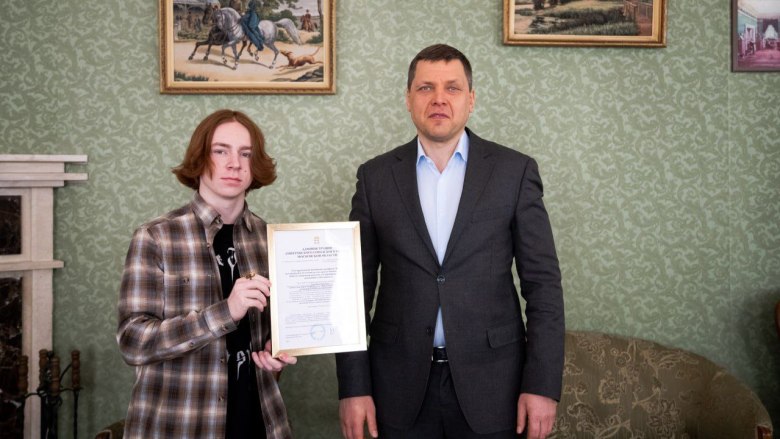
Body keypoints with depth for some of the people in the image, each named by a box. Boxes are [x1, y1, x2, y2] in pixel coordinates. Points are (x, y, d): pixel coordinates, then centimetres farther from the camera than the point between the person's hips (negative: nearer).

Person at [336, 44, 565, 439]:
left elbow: (542, 283, -3)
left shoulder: (515, 171, -2)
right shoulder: (376, 176, 2)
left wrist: (542, 384, -8)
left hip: (489, 380, -1)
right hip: (401, 383, 1)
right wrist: (353, 387, -3)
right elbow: (357, 286, 2)